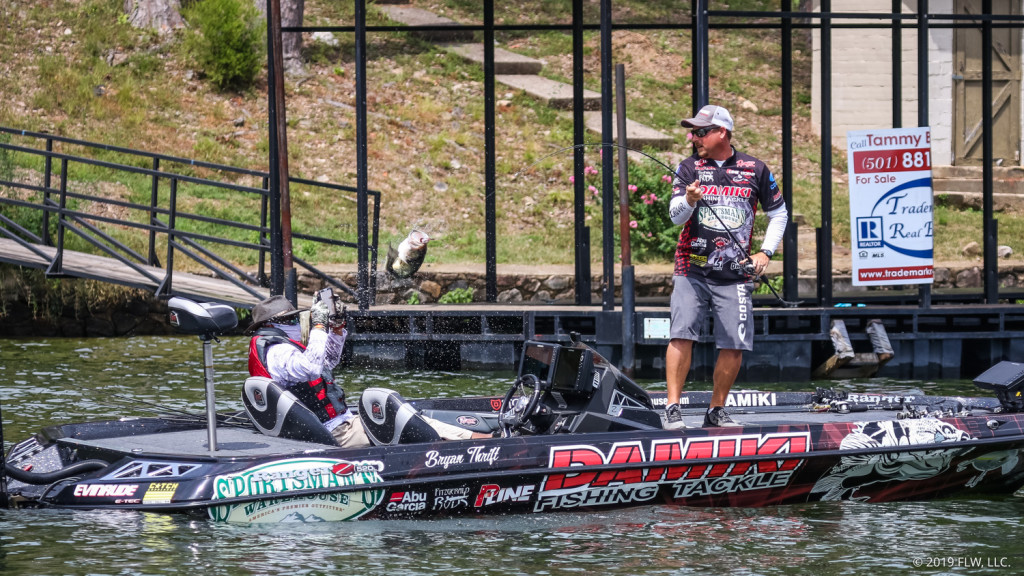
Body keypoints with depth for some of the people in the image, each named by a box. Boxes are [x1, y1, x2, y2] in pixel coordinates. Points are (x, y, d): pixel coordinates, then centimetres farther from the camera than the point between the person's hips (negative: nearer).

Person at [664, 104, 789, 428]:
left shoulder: (755, 170, 6)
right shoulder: (689, 168, 5)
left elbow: (779, 213, 16)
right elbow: (675, 216, -6)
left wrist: (765, 252, 5)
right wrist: (688, 200, -28)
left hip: (734, 275, 1)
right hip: (692, 270, -1)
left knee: (734, 346, -3)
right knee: (681, 335, -14)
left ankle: (717, 411, 12)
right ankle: (673, 408, -11)